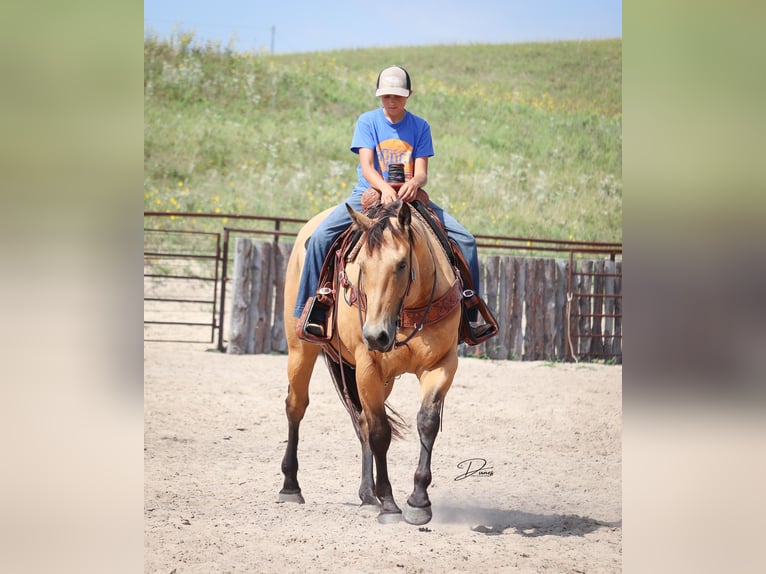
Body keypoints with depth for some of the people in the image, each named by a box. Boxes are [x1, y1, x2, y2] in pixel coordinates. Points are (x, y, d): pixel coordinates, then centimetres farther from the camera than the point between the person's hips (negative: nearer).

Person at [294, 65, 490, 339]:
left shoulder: (420, 127, 5)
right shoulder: (368, 121, 0)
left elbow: (421, 172, -2)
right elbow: (367, 166, -11)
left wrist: (413, 183, -28)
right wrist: (384, 188, -32)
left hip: (409, 196, 2)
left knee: (465, 239, -12)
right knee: (321, 236, -26)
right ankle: (313, 313, -19)